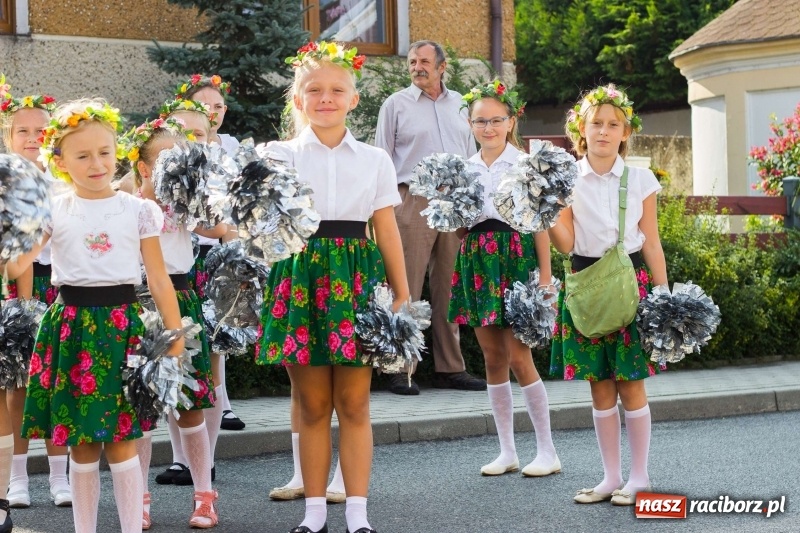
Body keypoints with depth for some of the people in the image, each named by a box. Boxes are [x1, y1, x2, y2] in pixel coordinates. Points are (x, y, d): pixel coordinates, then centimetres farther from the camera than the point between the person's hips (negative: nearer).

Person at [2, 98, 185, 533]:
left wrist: (175, 338, 2)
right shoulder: (53, 211, 5)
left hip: (121, 325, -1)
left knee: (120, 441, -3)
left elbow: (159, 280, 5)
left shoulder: (137, 211, 4)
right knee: (82, 444, 6)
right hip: (71, 326, 1)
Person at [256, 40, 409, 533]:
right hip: (300, 275, -1)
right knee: (313, 405, 5)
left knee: (354, 404, 2)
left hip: (357, 279, 1)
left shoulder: (374, 160, 9)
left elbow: (388, 232, 9)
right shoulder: (280, 156, 5)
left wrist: (403, 295, 7)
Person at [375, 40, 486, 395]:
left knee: (449, 289, 7)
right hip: (413, 201, -4)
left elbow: (471, 155, 20)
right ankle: (401, 370, -3)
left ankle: (450, 368, 12)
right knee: (407, 289, -6)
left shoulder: (458, 104, 16)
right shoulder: (396, 104, 6)